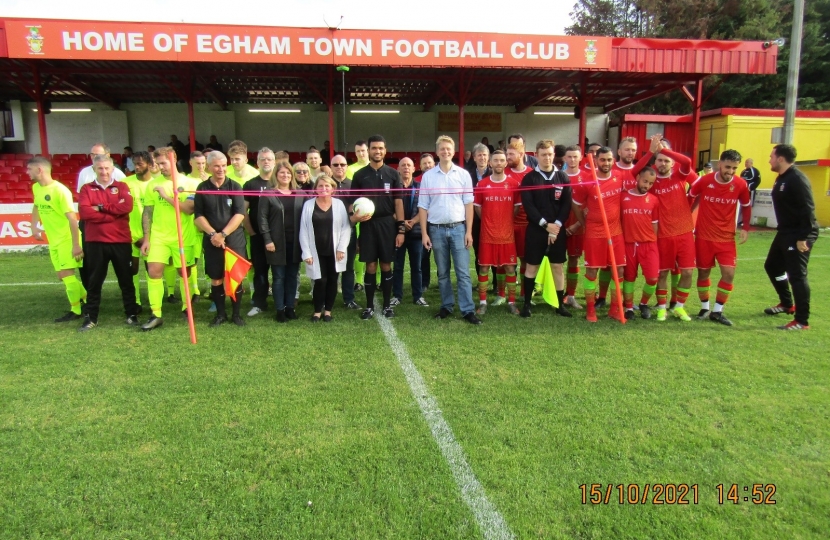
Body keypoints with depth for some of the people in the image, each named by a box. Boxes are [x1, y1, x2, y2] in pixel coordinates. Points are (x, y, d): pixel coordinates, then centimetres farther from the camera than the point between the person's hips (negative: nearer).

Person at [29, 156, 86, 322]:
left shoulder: (60, 190, -18)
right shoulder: (36, 188, 5)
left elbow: (72, 218, -20)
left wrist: (76, 245, -21)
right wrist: (35, 228, 18)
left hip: (67, 239, -8)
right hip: (53, 240, 8)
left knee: (67, 274, -6)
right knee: (62, 276, 11)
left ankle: (76, 310, 6)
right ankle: (86, 298, 25)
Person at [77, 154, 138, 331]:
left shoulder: (122, 187, 7)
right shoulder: (87, 189, 6)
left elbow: (127, 206, -12)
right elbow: (84, 212, -9)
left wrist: (101, 207, -11)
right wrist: (113, 214, -13)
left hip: (121, 240, 0)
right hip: (95, 242, 0)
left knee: (126, 280, 8)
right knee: (94, 281, 7)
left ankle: (132, 314, 18)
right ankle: (91, 318, 15)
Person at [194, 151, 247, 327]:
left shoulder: (235, 186, -1)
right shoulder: (202, 188, 3)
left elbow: (240, 214, -8)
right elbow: (198, 216, 2)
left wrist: (223, 234, -15)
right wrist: (212, 234, -13)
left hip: (234, 240, -1)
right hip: (212, 241, 1)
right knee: (216, 279, 7)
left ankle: (236, 314, 16)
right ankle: (220, 314, 21)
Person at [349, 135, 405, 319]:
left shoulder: (393, 174, 3)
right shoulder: (360, 175, 4)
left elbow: (398, 202, 2)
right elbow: (353, 202, 6)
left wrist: (401, 229, -3)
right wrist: (354, 216, -17)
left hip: (388, 224, 0)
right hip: (367, 225, 0)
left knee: (386, 266, 6)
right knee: (371, 267, 4)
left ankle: (387, 305, 17)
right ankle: (369, 306, 14)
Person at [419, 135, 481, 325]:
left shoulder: (463, 174, 2)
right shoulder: (427, 176, 3)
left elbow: (468, 204, 3)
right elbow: (423, 207, 4)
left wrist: (469, 231, -3)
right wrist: (424, 233, -1)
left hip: (458, 228, -1)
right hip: (437, 229, 1)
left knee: (463, 272, -2)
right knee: (442, 273, 10)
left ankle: (468, 310, 3)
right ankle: (447, 306, 21)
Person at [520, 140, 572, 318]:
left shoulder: (563, 177, 5)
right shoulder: (529, 178, -2)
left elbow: (567, 204, -1)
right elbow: (527, 205, -10)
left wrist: (557, 225, -12)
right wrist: (545, 224, -15)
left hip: (557, 230, 2)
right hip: (535, 229, -2)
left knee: (557, 266, 8)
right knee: (531, 266, 4)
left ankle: (561, 304, 17)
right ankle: (527, 304, 14)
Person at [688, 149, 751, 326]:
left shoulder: (741, 184, -6)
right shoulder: (704, 181, -11)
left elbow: (746, 206, 10)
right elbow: (690, 198, 5)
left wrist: (746, 228, 3)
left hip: (727, 237, 1)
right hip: (704, 236, -1)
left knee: (729, 273, -8)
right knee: (703, 272, 8)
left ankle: (717, 311, 7)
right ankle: (705, 309, 25)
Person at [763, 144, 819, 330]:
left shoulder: (797, 179, -19)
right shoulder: (781, 178, 11)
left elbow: (807, 210, -23)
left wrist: (803, 237, -25)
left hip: (799, 236, -10)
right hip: (785, 233, 10)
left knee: (796, 275, -8)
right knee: (772, 266, 20)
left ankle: (802, 321, 0)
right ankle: (787, 304, 38)